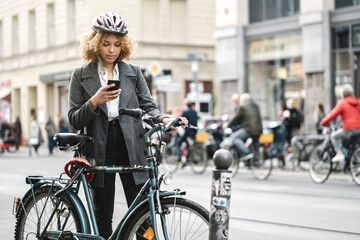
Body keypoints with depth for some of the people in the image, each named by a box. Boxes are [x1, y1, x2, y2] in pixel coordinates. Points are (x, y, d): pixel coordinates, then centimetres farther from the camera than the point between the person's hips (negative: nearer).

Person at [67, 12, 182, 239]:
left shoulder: (134, 73, 11)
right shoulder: (81, 75, 6)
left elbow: (148, 106, 6)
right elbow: (75, 120, 1)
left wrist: (164, 119, -16)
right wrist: (94, 102, -17)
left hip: (131, 150, 1)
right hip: (100, 151, 0)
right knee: (102, 218, 5)